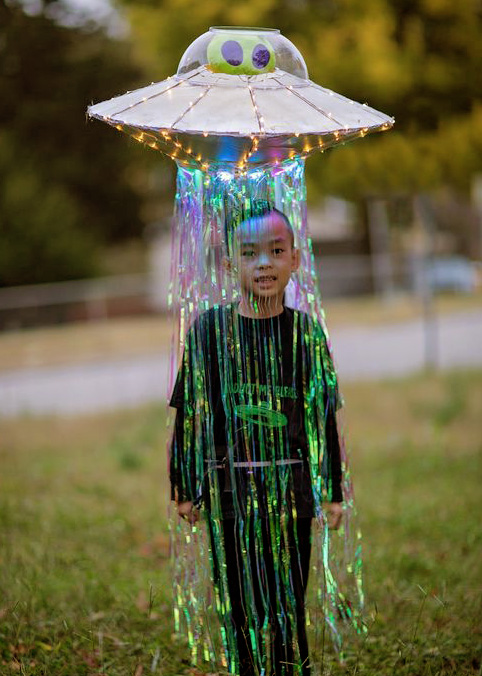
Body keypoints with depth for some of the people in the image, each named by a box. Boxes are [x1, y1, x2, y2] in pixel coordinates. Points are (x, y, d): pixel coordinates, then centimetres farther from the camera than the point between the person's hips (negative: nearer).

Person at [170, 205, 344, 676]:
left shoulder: (306, 331, 1)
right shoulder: (209, 329, -1)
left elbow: (322, 414, 6)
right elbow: (190, 412, 4)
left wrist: (331, 492, 6)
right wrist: (185, 488, 5)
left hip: (290, 486, 0)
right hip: (228, 488, 0)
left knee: (289, 603, 3)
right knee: (239, 603, 4)